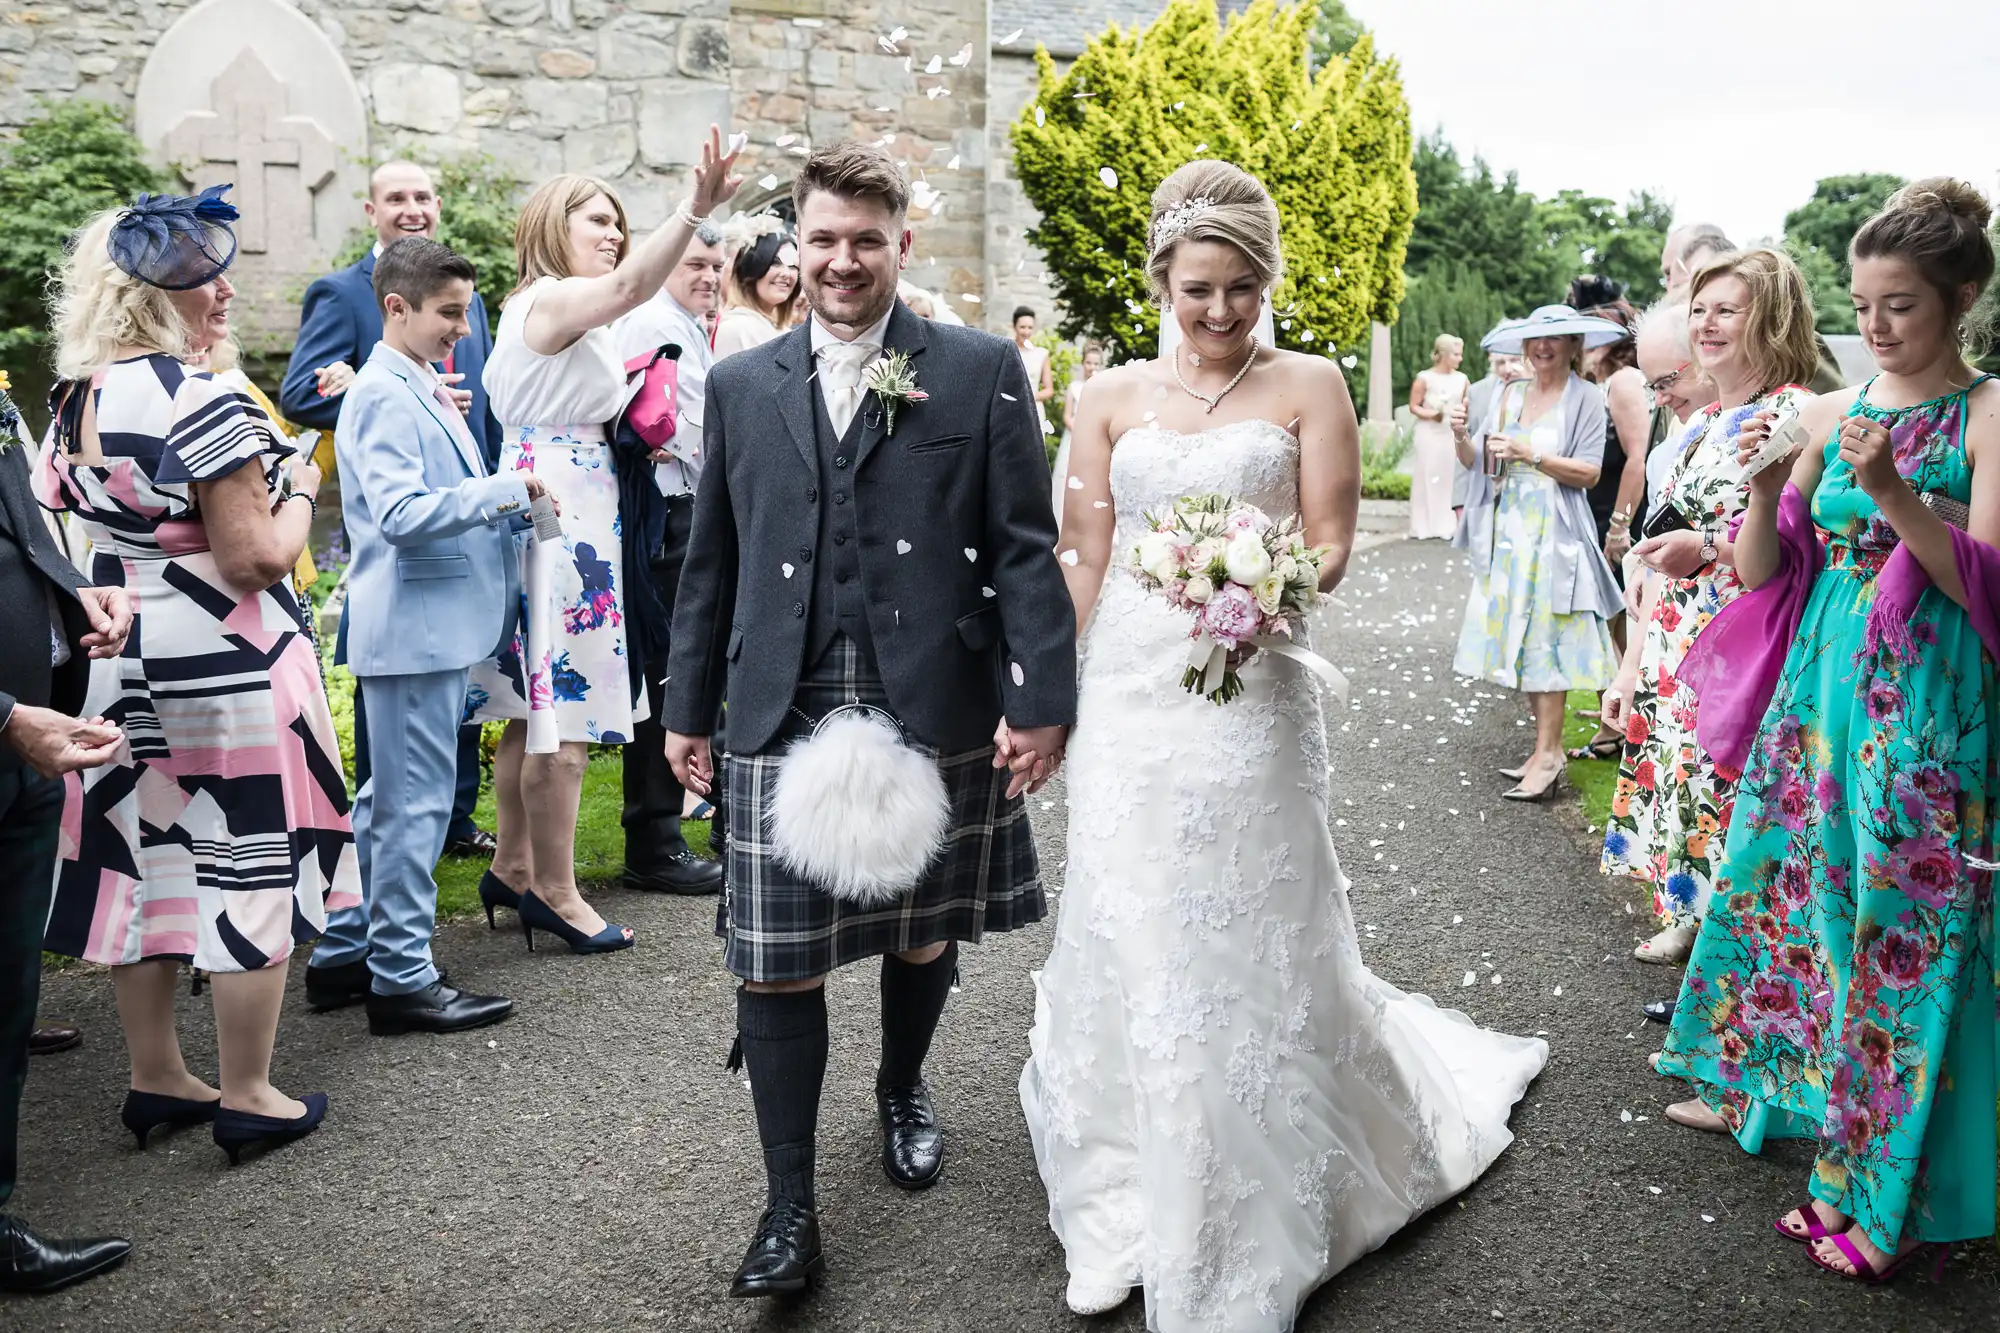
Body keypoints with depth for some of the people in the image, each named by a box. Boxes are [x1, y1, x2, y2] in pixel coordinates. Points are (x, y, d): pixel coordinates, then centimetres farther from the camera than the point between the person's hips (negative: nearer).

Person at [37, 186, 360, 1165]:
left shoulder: (76, 401, 8)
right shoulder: (202, 405, -19)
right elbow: (255, 559, -19)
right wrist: (299, 489, -3)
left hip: (120, 659, 8)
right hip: (222, 661, -8)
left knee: (141, 856, 15)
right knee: (250, 865, 2)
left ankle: (155, 1079, 27)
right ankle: (248, 1099, 11)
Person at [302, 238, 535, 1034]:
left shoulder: (425, 389, 15)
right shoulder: (384, 395, -15)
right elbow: (401, 513, -25)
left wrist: (508, 508, 8)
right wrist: (504, 491, -19)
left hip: (438, 623, 10)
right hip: (414, 627, -10)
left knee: (387, 800, 17)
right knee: (414, 803, -2)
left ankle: (345, 954, 28)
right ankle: (402, 979, 7)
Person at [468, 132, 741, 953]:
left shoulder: (567, 314, 21)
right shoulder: (552, 300, -12)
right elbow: (632, 285, -32)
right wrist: (696, 211, -44)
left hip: (571, 515, 11)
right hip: (557, 512, -11)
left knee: (537, 708, 15)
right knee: (564, 712, -6)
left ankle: (514, 867, 25)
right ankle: (554, 892, 2)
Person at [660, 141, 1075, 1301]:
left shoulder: (982, 371, 1)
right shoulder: (741, 385, 10)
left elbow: (1025, 549, -3)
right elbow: (712, 560, 13)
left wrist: (1042, 697, -9)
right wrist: (690, 705, 14)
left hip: (936, 714, -1)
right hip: (784, 721, 2)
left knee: (923, 937, 16)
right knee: (776, 963, 1)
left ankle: (904, 1090, 45)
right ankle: (792, 1208, 14)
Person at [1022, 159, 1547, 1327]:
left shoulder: (1309, 386, 3)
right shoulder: (1113, 397, 9)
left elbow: (1332, 544, -2)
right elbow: (1083, 558, 10)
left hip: (1249, 694, -2)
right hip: (1128, 697, 2)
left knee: (1251, 945, 4)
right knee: (1130, 940, 8)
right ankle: (1136, 1202, 24)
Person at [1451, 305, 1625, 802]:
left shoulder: (1585, 397, -4)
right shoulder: (1509, 395, 12)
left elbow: (1589, 472, -10)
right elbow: (1477, 462, 10)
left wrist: (1530, 455, -18)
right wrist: (1462, 437, -10)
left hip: (1555, 534, -6)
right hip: (1507, 532, 6)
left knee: (1545, 641, -7)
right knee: (1519, 640, 6)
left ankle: (1548, 755, -4)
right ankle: (1547, 748, 14)